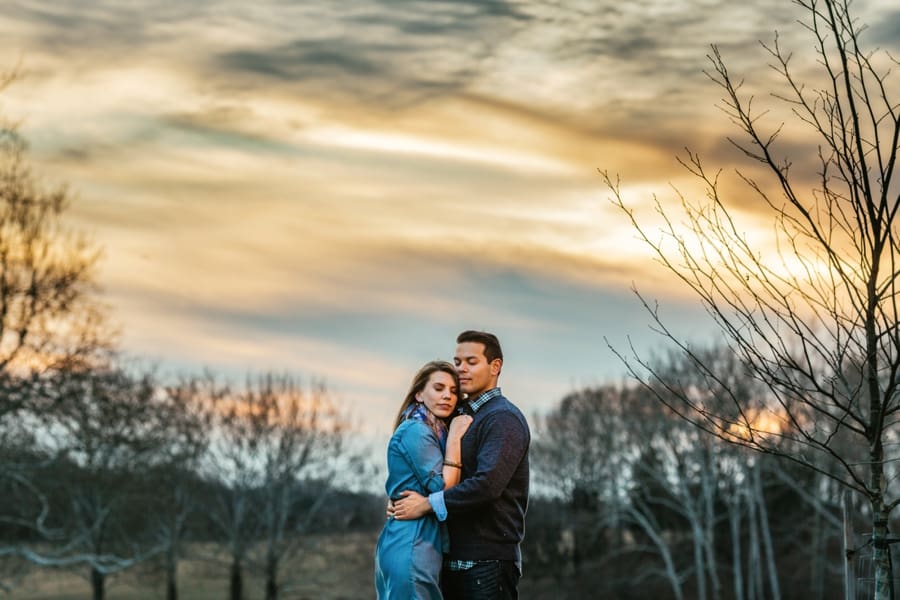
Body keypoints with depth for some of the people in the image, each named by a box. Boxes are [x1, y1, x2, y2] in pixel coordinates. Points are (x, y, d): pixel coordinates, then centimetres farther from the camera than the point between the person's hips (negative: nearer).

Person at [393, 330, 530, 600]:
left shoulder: (503, 418, -10)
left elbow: (487, 484, -22)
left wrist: (428, 504, -16)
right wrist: (405, 501, 2)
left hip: (488, 560, -9)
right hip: (453, 560, 9)